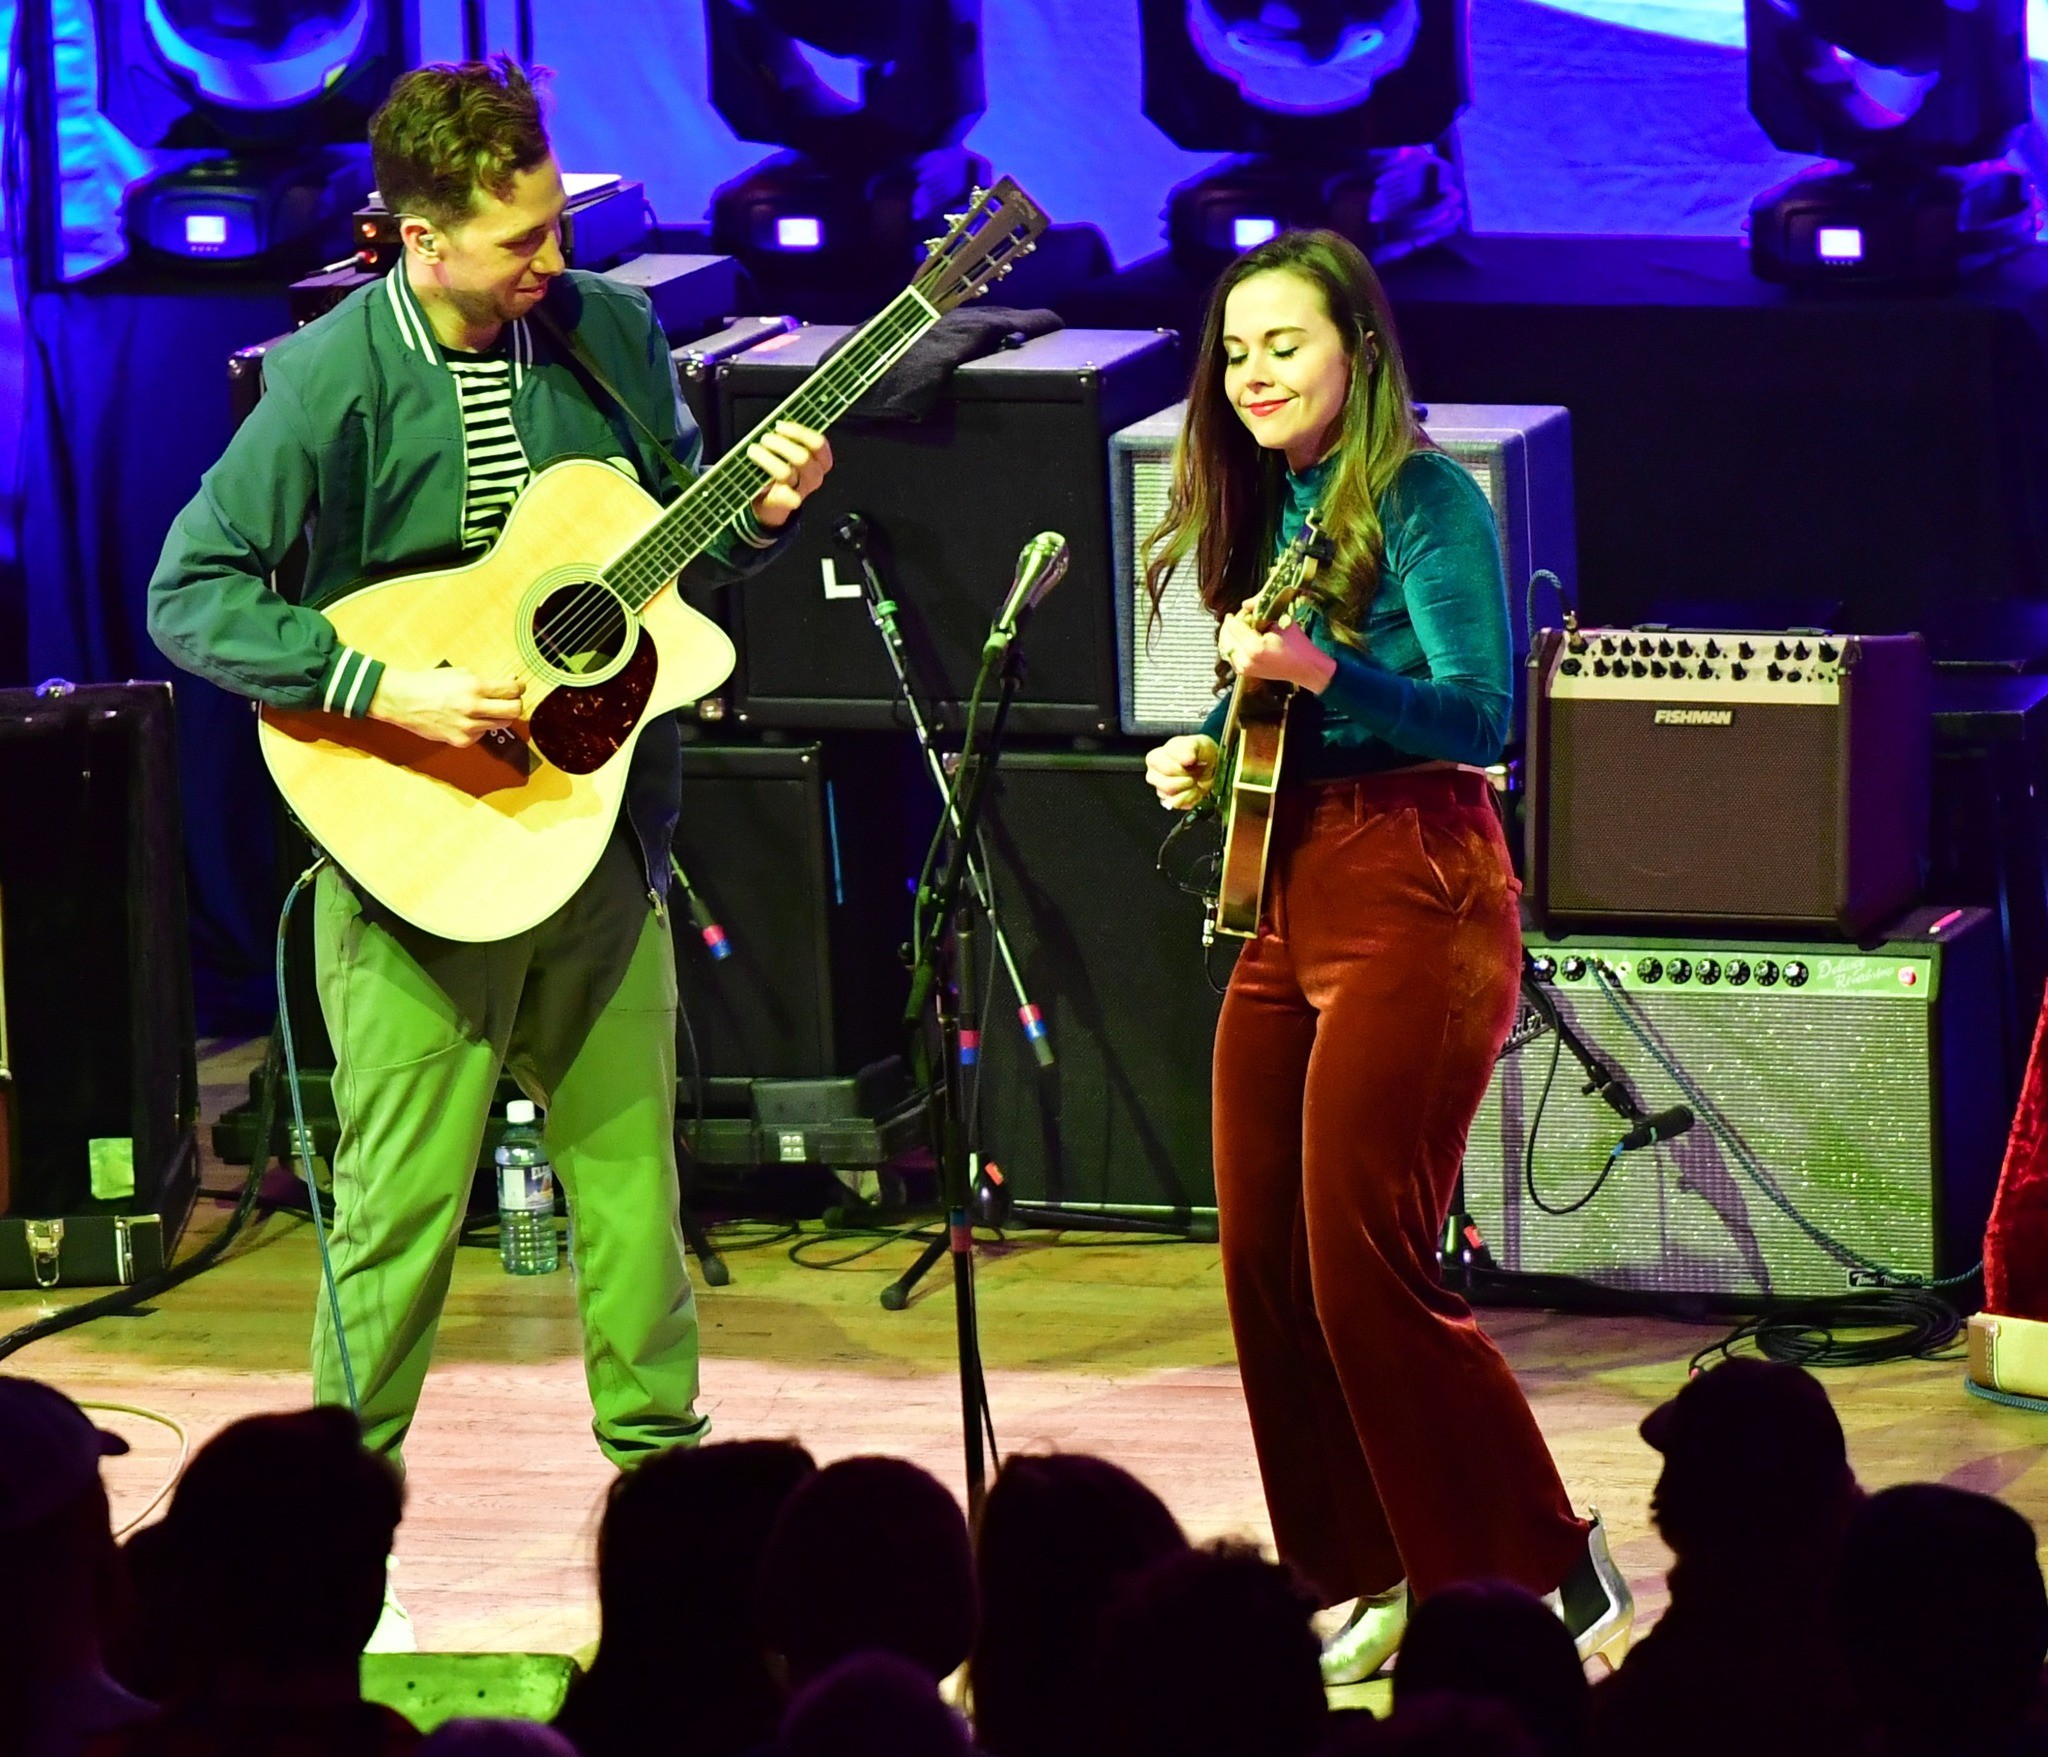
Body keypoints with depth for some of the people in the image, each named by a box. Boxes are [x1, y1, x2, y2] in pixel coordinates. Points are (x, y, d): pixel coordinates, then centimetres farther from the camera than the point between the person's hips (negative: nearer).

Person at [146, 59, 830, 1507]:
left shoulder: (608, 331, 3)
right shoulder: (334, 382, -13)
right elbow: (192, 595, -15)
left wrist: (758, 515, -7)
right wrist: (385, 690, -24)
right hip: (417, 843, -5)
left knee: (632, 1159, 11)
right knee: (407, 1194, -2)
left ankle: (661, 1458, 23)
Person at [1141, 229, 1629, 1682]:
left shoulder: (1423, 500, -10)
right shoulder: (1269, 509, 14)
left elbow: (1479, 717, -20)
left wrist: (1319, 670, -33)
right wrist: (1211, 756, 5)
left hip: (1412, 896, -9)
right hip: (1290, 901, 9)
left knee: (1366, 1270, -11)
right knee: (1267, 1268, 6)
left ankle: (1551, 1582, -2)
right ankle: (1360, 1581, 16)